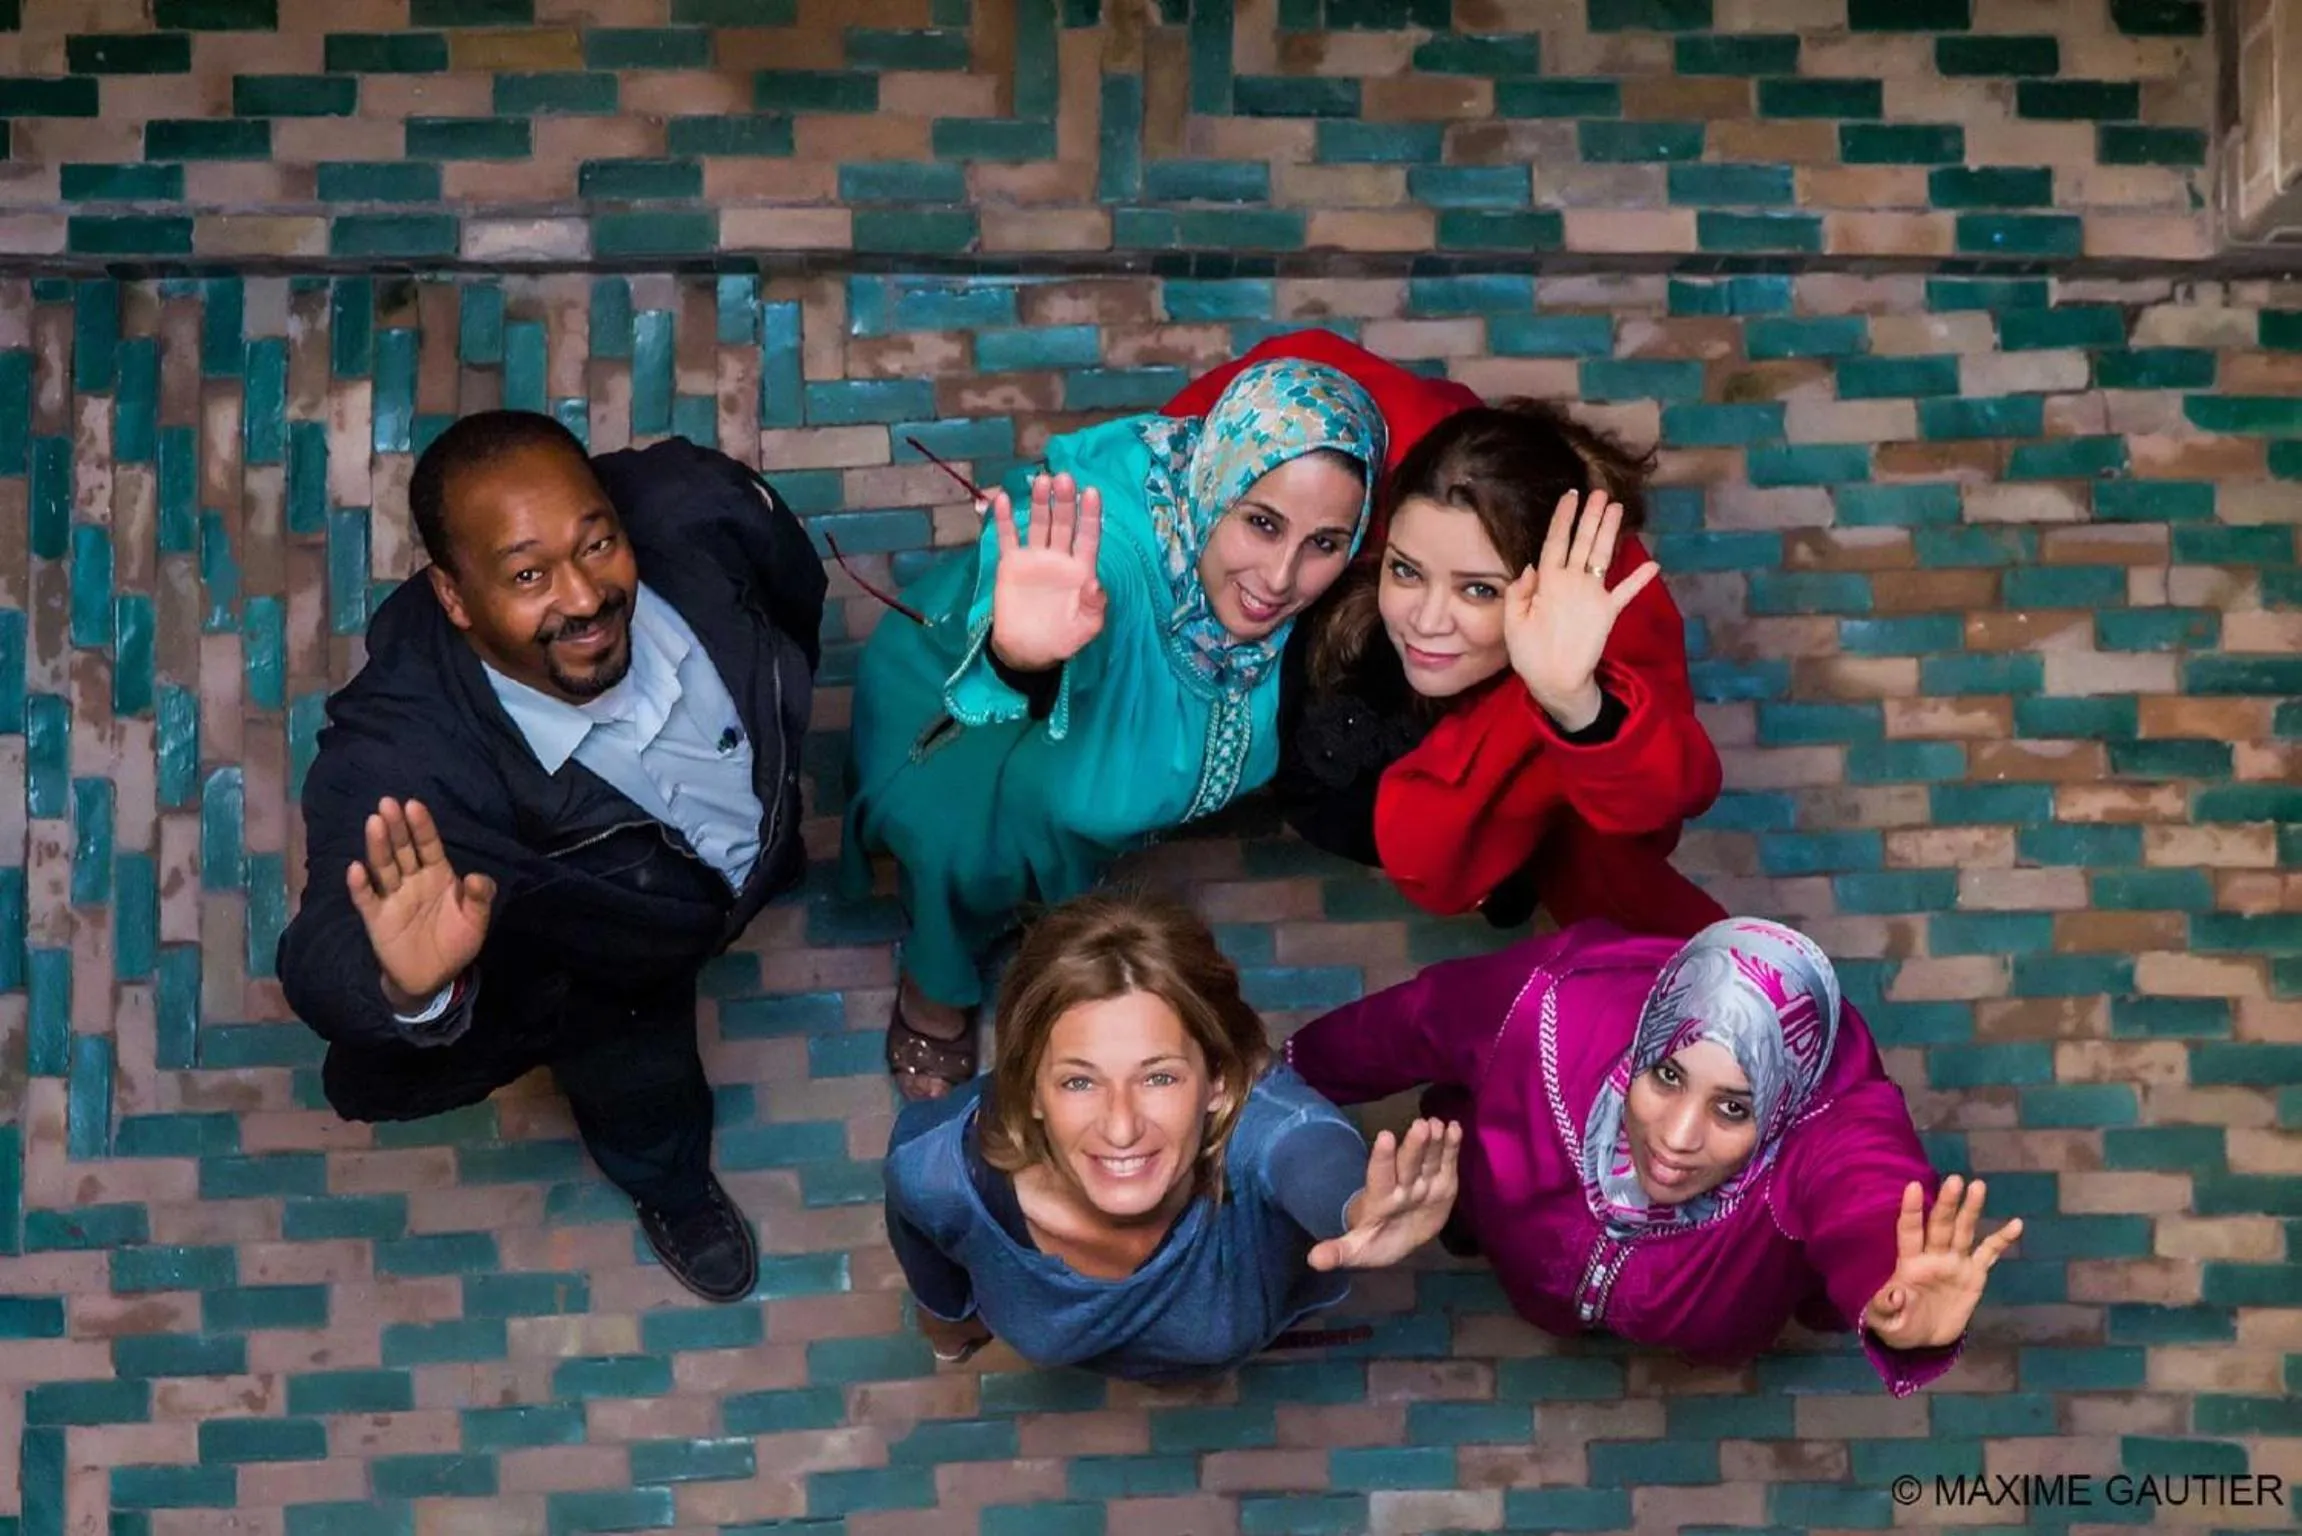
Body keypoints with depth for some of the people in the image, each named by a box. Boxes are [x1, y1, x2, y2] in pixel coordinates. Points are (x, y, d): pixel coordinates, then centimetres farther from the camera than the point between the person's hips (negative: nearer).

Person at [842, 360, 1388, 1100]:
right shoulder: (1105, 536, -43)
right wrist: (1024, 655, -81)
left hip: (1116, 698, 6)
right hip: (956, 686, -5)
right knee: (965, 835, -18)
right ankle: (935, 986, 12)